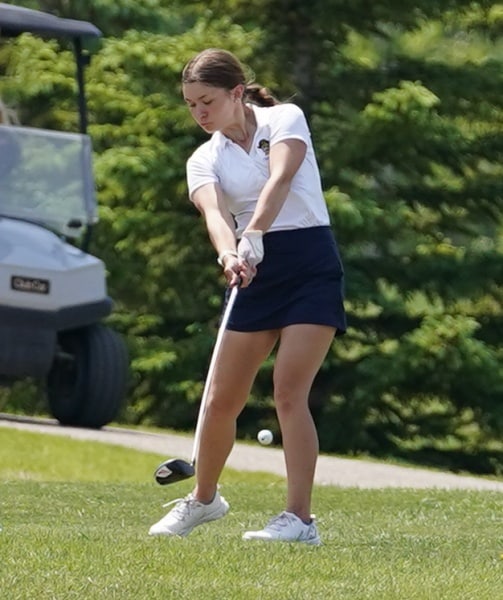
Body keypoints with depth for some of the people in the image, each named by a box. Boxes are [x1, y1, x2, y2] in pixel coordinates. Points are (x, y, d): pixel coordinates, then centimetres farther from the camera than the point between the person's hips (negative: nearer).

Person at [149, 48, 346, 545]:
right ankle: (203, 499, 27)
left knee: (289, 394, -15)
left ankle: (299, 519, -14)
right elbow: (214, 212, -13)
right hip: (254, 273, 5)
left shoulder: (284, 119, -2)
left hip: (311, 265, -4)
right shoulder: (204, 160, 7)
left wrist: (254, 234, -38)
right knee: (222, 399, 5)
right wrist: (229, 254, -35)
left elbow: (280, 177, -21)